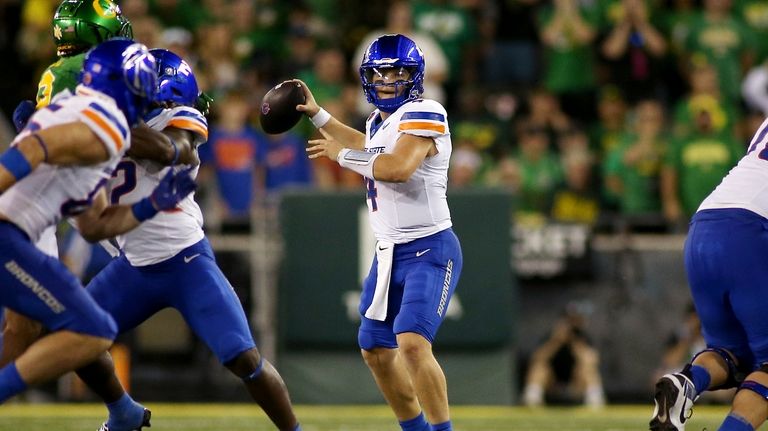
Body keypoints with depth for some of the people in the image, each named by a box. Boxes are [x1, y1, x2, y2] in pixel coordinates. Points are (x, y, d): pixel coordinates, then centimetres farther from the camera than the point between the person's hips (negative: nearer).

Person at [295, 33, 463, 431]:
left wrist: (342, 155, -16)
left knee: (412, 343, -25)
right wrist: (317, 114, 32)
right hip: (390, 252, 10)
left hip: (429, 251, -10)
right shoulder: (380, 121, 12)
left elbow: (398, 167, -31)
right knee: (376, 350, 15)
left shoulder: (423, 115, -15)